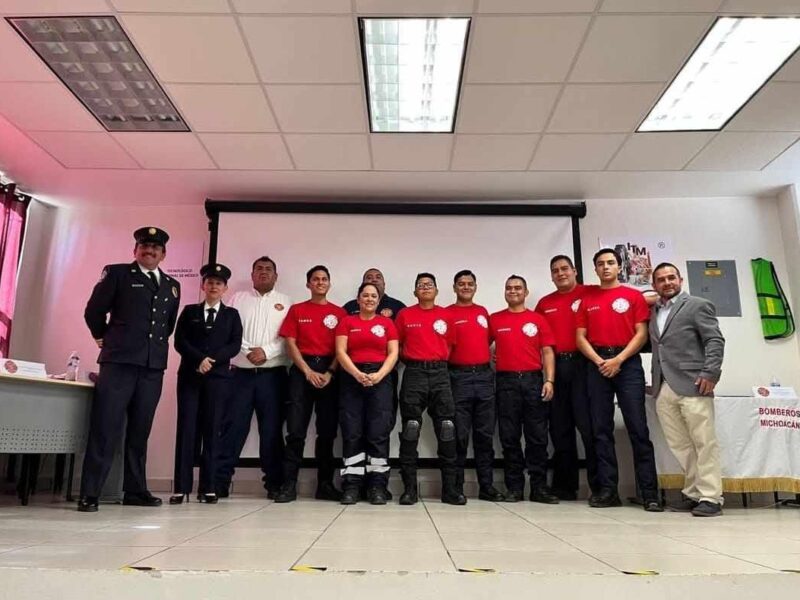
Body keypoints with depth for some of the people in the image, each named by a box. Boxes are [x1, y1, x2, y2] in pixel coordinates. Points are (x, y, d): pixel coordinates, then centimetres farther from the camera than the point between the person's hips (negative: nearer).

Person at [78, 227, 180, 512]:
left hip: (153, 366, 4)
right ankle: (89, 494, -1)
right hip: (119, 361, -4)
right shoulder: (117, 273, 5)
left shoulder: (172, 285, 17)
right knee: (105, 428, -5)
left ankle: (135, 490, 16)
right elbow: (94, 311, 4)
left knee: (140, 431, 9)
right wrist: (106, 339, 13)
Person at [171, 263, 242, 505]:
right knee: (186, 428, -3)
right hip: (189, 376, 0)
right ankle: (181, 487, 0)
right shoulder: (189, 311, 14)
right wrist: (199, 359, -12)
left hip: (218, 377, 0)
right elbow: (179, 341, 2)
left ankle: (208, 488, 3)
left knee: (211, 430, -1)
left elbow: (235, 345, 2)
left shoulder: (232, 314, 13)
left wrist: (212, 360, -12)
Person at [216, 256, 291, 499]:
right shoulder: (238, 298, 14)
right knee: (233, 427, -1)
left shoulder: (285, 302, 10)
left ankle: (274, 483, 8)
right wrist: (248, 350, -10)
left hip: (273, 375, 0)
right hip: (241, 373, 1)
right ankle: (220, 480, 6)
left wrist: (266, 351, -14)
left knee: (272, 429, 2)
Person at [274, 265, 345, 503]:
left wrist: (329, 373, -10)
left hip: (329, 372, 1)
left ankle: (325, 484, 11)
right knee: (296, 429, -5)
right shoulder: (296, 310, 10)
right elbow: (291, 345, 2)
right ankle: (289, 484, -1)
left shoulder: (339, 313, 9)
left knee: (327, 430, 3)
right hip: (302, 371, 0)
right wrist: (308, 371, -9)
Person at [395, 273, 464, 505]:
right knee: (410, 431, -1)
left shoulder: (446, 314, 10)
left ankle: (450, 488, 6)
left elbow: (451, 344, 15)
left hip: (440, 373, 1)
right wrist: (411, 360, 2)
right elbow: (396, 345, 11)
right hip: (414, 374, -1)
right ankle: (409, 488, 6)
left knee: (447, 430, -2)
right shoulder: (405, 315, 7)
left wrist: (441, 361, 5)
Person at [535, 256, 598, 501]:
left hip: (583, 364, -4)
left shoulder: (589, 294, 2)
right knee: (560, 428, 8)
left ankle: (600, 485, 3)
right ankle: (565, 485, 17)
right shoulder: (544, 304, 14)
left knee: (589, 424, -6)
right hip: (556, 367, 5)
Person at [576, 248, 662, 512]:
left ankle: (649, 492, -1)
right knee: (601, 429, 2)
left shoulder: (633, 296, 8)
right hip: (597, 365, 2)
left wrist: (618, 360, -11)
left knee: (638, 428, -5)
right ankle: (607, 489, 8)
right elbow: (580, 337, 8)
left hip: (628, 363, -2)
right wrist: (599, 361, -7)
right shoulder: (587, 299, 13)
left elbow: (641, 334, 0)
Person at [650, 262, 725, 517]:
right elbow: (654, 344, 17)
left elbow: (715, 341, -4)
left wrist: (710, 374, -15)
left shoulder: (698, 305, 4)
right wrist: (656, 384, 6)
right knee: (680, 445, 7)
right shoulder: (653, 312, 20)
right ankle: (693, 494, 15)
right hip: (663, 389, 5)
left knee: (704, 443, -2)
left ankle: (710, 498, 3)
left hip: (692, 386, -5)